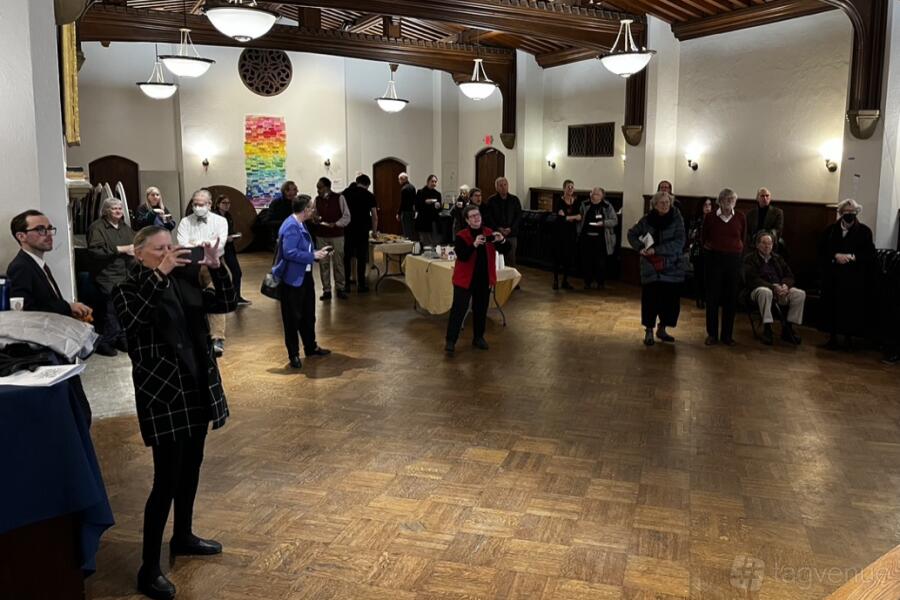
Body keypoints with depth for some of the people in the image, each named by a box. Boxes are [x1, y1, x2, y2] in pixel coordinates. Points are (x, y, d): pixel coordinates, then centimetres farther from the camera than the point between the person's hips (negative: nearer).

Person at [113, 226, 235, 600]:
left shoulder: (185, 280, 6)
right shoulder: (128, 289, -9)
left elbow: (226, 304, 6)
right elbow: (132, 320, -30)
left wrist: (217, 269, -9)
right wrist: (158, 275, -33)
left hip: (197, 387, 7)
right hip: (162, 393, -6)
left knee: (191, 468, 19)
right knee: (167, 480, -6)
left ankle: (183, 537, 38)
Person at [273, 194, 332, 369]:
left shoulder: (300, 224, 10)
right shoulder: (291, 226, -21)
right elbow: (289, 252, -29)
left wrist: (317, 253, 5)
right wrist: (313, 256, -22)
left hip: (304, 276, 10)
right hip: (292, 279, -10)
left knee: (308, 314, 20)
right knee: (293, 318, 3)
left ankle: (311, 347, 35)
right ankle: (293, 354, 14)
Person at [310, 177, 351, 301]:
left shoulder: (339, 198, -7)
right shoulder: (317, 200, 4)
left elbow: (347, 217, -6)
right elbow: (314, 216, 13)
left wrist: (335, 224, -19)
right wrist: (314, 219, -10)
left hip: (337, 235, -3)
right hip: (321, 236, 3)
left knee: (338, 262, 5)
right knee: (323, 263, 5)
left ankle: (340, 288, 15)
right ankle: (326, 290, 12)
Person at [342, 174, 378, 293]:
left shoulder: (345, 192, 5)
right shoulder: (369, 195, 1)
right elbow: (374, 216, 2)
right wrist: (374, 231, 14)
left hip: (347, 229, 2)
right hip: (362, 230, -2)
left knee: (346, 257, 8)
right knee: (361, 258, 5)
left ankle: (346, 284, 11)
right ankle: (361, 285, 7)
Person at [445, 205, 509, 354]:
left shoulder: (489, 233, 1)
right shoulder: (461, 236, -11)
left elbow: (503, 250, -2)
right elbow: (462, 256, -24)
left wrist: (501, 241, -23)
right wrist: (474, 244, -37)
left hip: (484, 279, 4)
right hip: (465, 279, -4)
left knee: (481, 309, 14)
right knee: (458, 309, -5)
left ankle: (478, 337, 28)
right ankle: (450, 341, -1)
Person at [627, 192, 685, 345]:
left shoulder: (677, 219, -7)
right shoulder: (647, 219, -1)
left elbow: (679, 242, -15)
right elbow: (631, 234, 11)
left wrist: (656, 250, -20)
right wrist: (640, 248, -7)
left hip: (672, 268, 0)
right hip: (651, 267, 0)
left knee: (670, 300, 6)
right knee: (650, 299, -3)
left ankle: (662, 329, 25)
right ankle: (649, 331, 9)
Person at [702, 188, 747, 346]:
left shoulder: (740, 218, 2)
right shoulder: (710, 217, -1)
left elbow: (743, 238, 15)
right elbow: (703, 238, 12)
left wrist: (737, 249, 10)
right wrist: (709, 246, 3)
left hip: (734, 260, 1)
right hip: (714, 259, -1)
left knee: (731, 298, 5)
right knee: (712, 297, 1)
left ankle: (727, 335, 15)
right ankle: (712, 334, 11)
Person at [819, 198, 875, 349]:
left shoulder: (864, 231, 2)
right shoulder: (831, 229, 9)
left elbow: (870, 254, -2)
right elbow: (822, 250, 5)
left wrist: (853, 257, -17)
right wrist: (836, 256, -12)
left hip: (855, 279, -1)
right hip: (833, 276, 2)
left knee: (852, 307, -1)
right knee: (832, 305, -1)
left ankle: (848, 337, 14)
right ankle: (832, 336, 12)